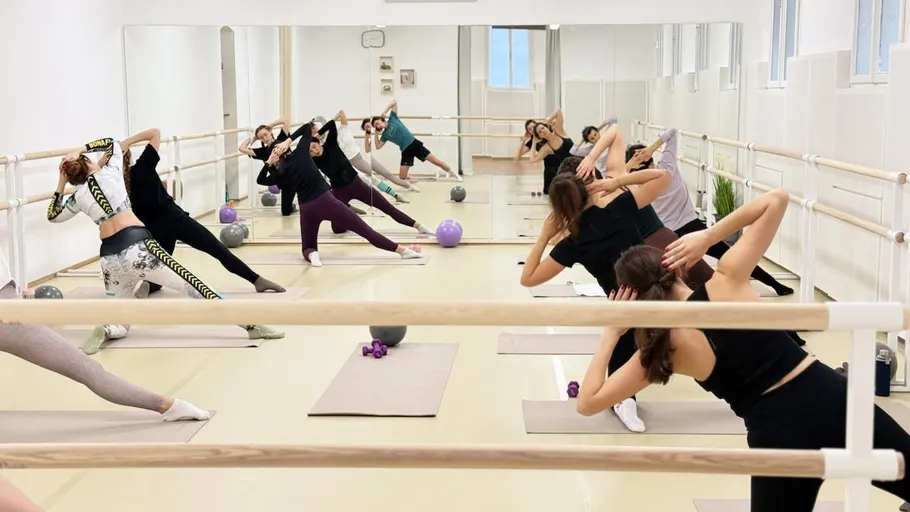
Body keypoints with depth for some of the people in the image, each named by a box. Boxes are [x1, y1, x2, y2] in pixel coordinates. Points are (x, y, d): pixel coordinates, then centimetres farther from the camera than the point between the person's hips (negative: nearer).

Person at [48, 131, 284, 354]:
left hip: (110, 257, 3)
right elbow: (112, 143, 31)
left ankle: (105, 330, -20)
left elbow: (53, 216, 35)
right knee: (192, 284, -1)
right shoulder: (109, 172, 11)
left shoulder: (78, 197, 15)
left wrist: (61, 184, 30)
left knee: (121, 324, 16)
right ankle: (251, 325, -7)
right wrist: (80, 149, 30)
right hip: (136, 245, -3)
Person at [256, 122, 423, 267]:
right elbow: (308, 126, 10)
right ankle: (402, 250, -3)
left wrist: (268, 163, 5)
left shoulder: (280, 174, 2)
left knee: (307, 248, 20)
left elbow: (260, 180, 17)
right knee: (364, 229, 0)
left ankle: (311, 254, -17)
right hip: (325, 201, -1)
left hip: (307, 209, 1)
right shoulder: (300, 153, 1)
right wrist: (288, 140, 5)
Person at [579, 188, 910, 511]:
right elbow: (777, 199, 5)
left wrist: (610, 335, 6)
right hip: (831, 398, 1)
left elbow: (587, 403, 2)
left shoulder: (662, 347, -2)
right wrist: (708, 235, 5)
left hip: (778, 434, -1)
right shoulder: (727, 281, -1)